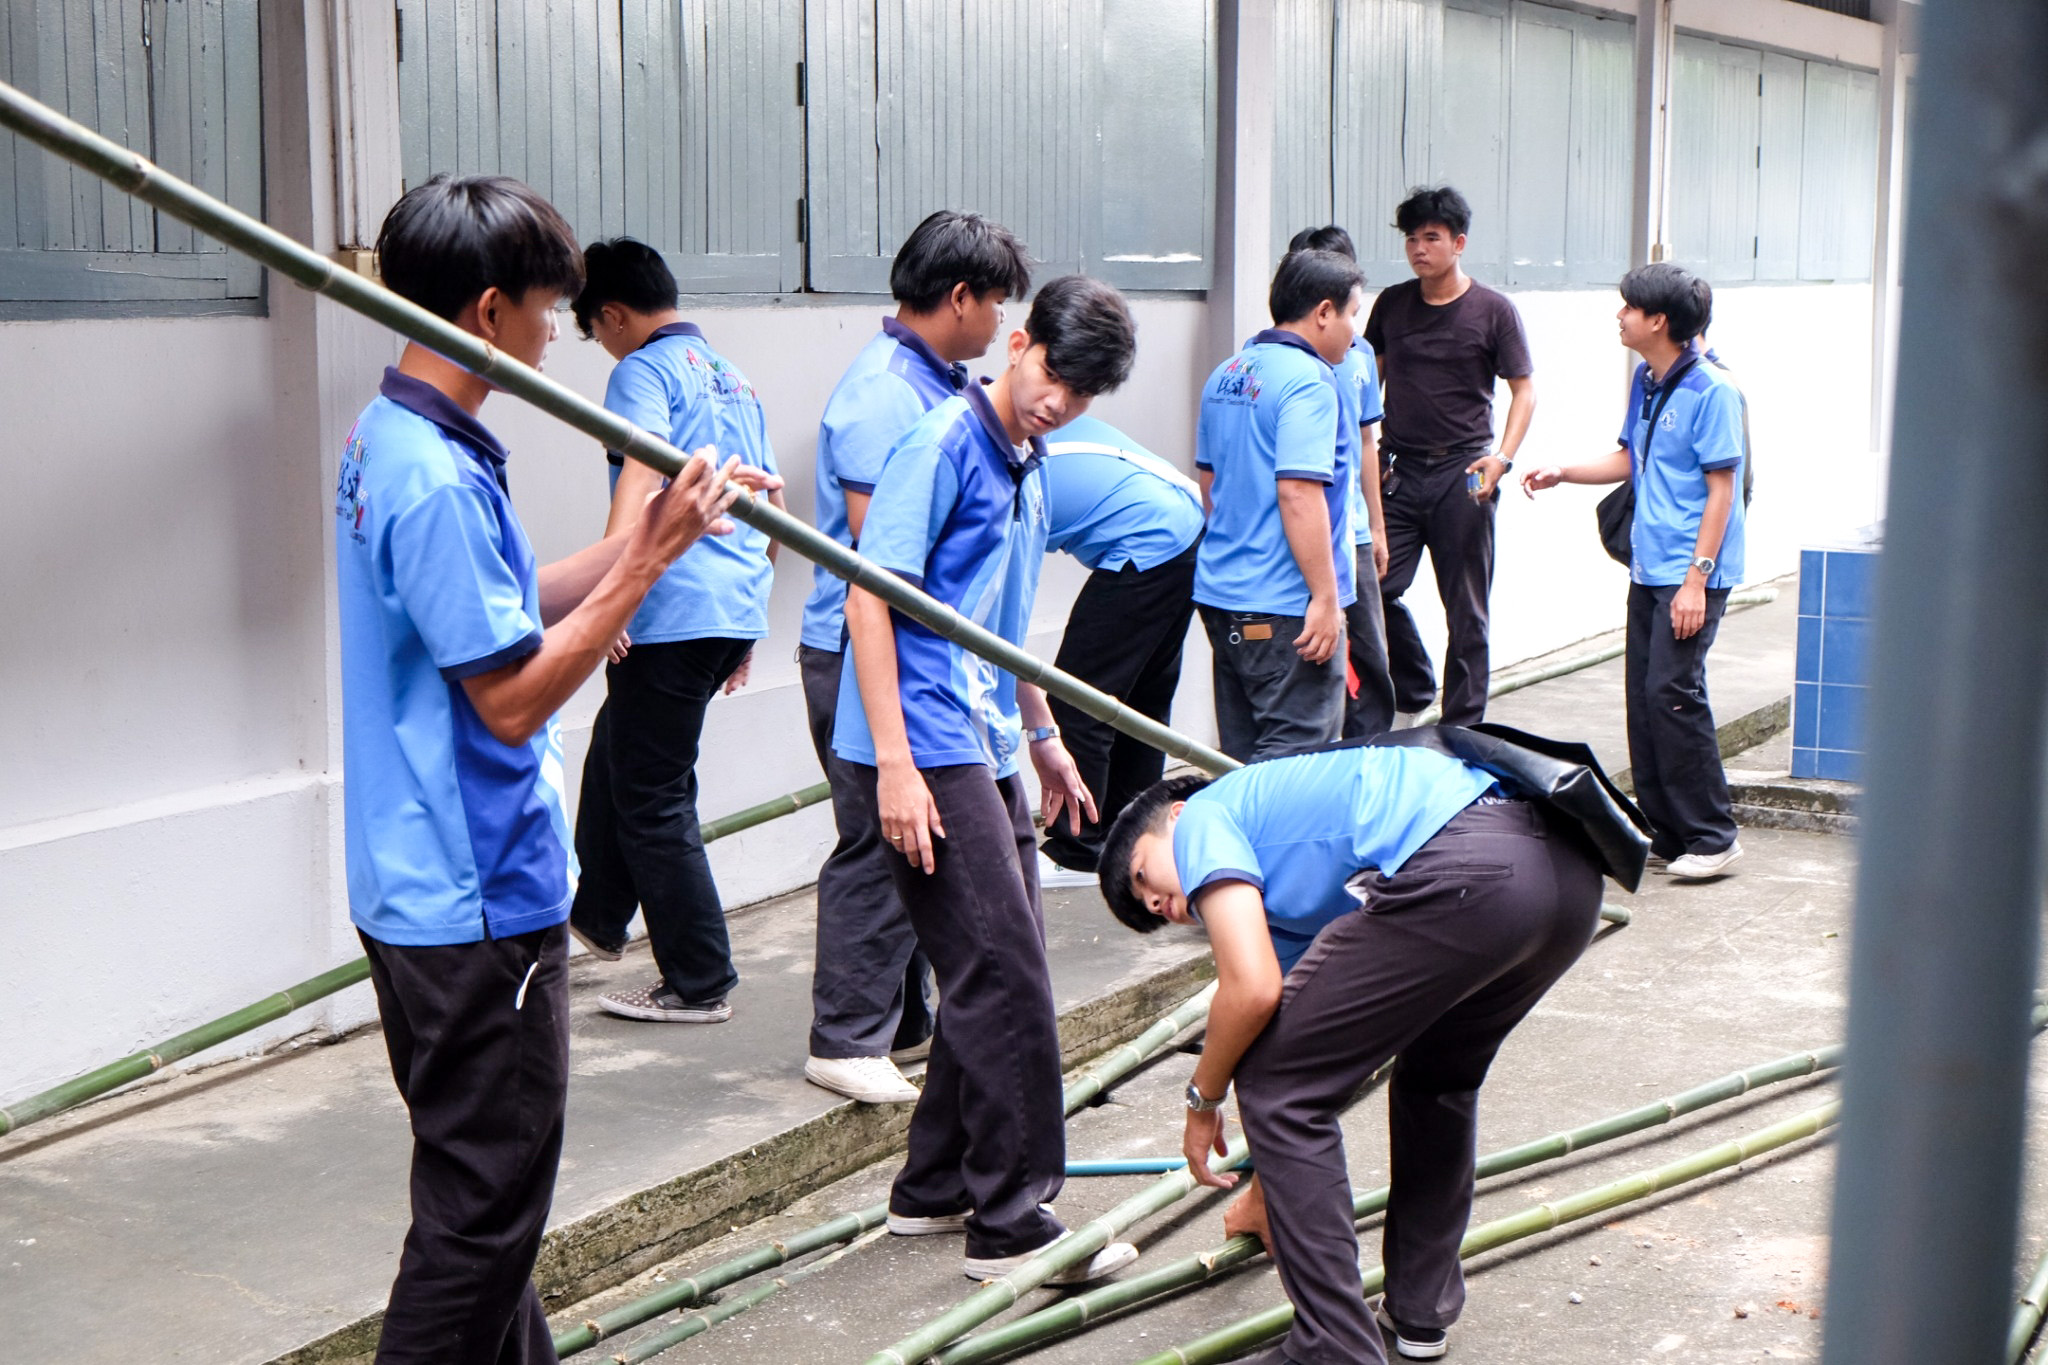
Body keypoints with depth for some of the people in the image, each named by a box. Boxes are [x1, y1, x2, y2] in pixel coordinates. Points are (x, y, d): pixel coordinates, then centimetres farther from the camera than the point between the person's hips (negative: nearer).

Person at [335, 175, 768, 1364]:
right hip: (477, 905, -11)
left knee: (484, 1187, 23)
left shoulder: (390, 443, 8)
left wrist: (652, 531, 6)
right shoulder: (436, 481, -23)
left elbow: (502, 610, 14)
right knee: (481, 1215, 1)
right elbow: (513, 698, -23)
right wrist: (648, 559, -21)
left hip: (433, 890, 11)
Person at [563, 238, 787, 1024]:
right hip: (735, 610, 9)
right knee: (617, 750, 24)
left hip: (674, 613, -9)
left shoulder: (646, 370, -6)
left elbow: (641, 473, -24)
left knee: (653, 796, 1)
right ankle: (598, 916, 38)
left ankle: (700, 984, 6)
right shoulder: (732, 378, 20)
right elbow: (772, 510, 24)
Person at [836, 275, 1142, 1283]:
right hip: (923, 749, -10)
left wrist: (1041, 736, 31)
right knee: (1005, 973, -10)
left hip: (985, 747, 10)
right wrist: (895, 764, -23)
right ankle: (1011, 1223, -2)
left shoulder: (1029, 470, 16)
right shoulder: (943, 444, -12)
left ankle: (935, 1188, 26)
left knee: (998, 971, 14)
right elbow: (869, 597, -18)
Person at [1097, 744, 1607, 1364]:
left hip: (1462, 878, -9)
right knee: (1438, 1076, 35)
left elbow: (1252, 991, -2)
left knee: (1277, 1089, 7)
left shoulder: (1204, 817, 14)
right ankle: (1422, 1310, 39)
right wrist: (1266, 1192, 56)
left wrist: (1203, 1100, 16)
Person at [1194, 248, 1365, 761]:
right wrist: (1325, 598, -21)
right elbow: (1298, 492, -23)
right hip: (1286, 607, -9)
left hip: (1221, 597, 9)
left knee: (1241, 756, 14)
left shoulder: (1226, 376, 14)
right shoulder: (1309, 381, -14)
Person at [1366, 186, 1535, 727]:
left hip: (1463, 474, -3)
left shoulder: (1493, 310, -1)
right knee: (1375, 589, -6)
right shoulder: (1392, 304, 9)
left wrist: (1502, 456, -13)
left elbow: (1524, 389, 1)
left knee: (1465, 608, 2)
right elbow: (1369, 378, 19)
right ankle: (1415, 691, 17)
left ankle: (1462, 726, 10)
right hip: (1398, 470, 3)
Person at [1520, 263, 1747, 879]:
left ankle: (1713, 837, -3)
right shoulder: (1645, 381, 13)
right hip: (1648, 568, 9)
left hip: (1690, 573, -9)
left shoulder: (1711, 390, -13)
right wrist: (1561, 474, 13)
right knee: (1644, 698, 8)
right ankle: (1668, 834, 16)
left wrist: (1697, 578, -19)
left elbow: (1720, 488, -15)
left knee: (1672, 693, -12)